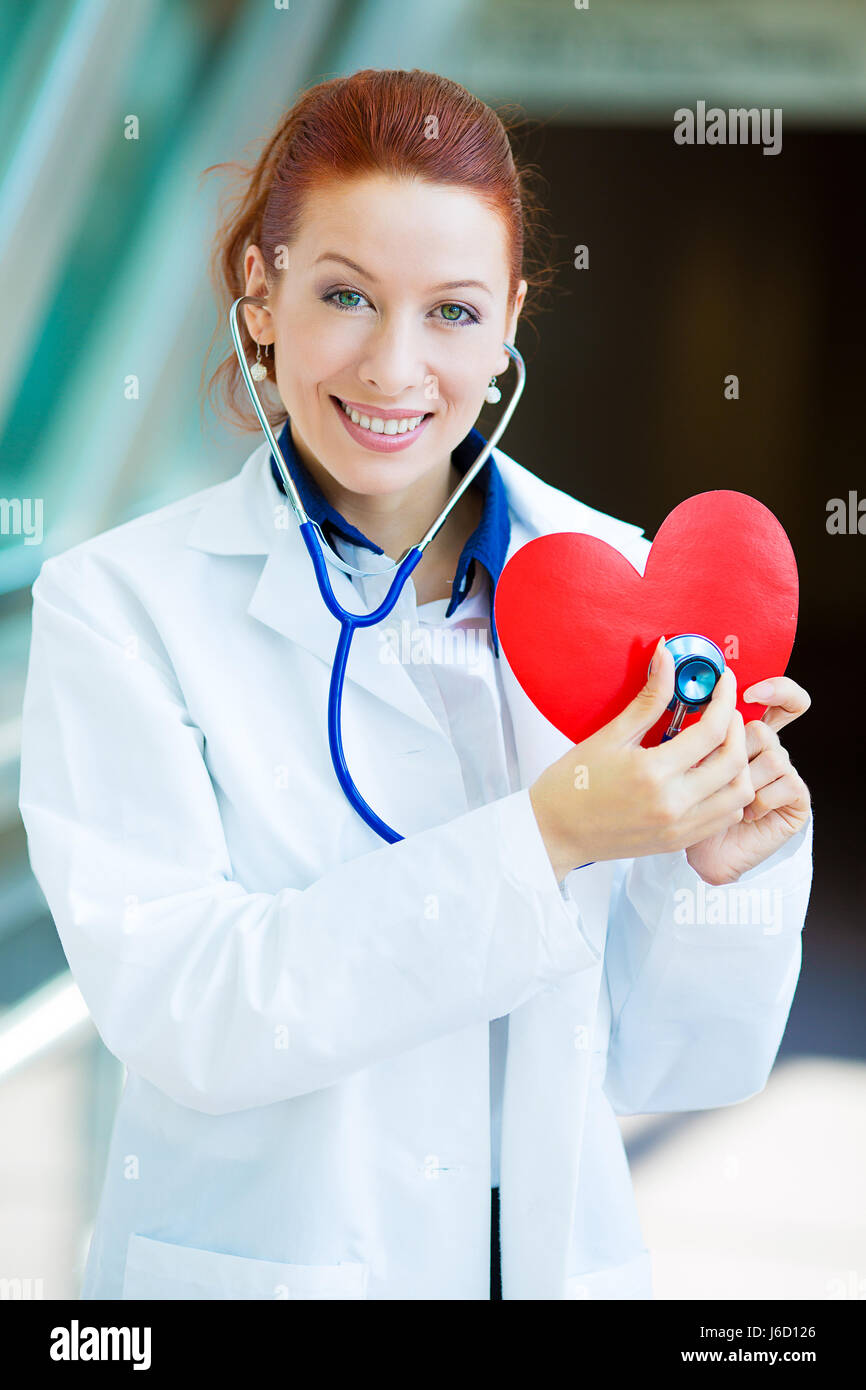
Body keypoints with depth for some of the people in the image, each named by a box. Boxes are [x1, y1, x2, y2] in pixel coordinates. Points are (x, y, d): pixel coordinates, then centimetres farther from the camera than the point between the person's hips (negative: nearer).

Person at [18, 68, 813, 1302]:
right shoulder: (121, 603, -10)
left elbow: (659, 1065, 0)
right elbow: (176, 1012, -21)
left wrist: (722, 866, -19)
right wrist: (542, 841, -26)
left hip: (558, 1254, 3)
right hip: (260, 1257, -2)